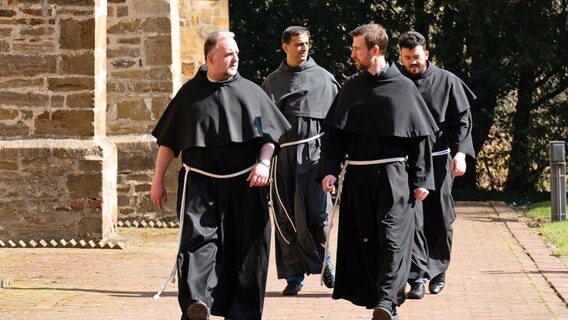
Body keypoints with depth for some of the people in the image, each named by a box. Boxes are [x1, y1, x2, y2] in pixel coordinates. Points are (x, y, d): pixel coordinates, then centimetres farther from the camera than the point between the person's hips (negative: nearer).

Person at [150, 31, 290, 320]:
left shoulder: (251, 92, 9)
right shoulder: (190, 93, 7)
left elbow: (270, 134, 9)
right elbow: (168, 141, 11)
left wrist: (263, 162, -9)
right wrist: (158, 180, 8)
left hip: (244, 186, 1)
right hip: (201, 186, -1)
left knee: (246, 250, 2)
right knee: (198, 238, -19)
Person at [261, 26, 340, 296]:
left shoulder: (323, 78, 6)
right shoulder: (272, 82, 12)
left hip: (313, 154, -2)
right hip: (282, 155, 2)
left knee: (315, 213, -9)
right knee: (286, 218, 3)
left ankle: (322, 260, 16)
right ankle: (293, 276, 9)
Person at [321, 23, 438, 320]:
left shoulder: (403, 87, -1)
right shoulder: (351, 87, 9)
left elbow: (421, 136, 1)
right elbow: (336, 133, 11)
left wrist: (421, 179, -3)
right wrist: (331, 169, -1)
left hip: (393, 174, -4)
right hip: (357, 175, 4)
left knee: (392, 238, -11)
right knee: (366, 240, 6)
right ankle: (391, 294, 17)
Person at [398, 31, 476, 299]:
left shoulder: (446, 81, 2)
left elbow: (463, 119, 3)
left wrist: (460, 152, -9)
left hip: (439, 161, 0)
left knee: (440, 219, 6)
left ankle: (438, 271, 23)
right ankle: (417, 277, -9)